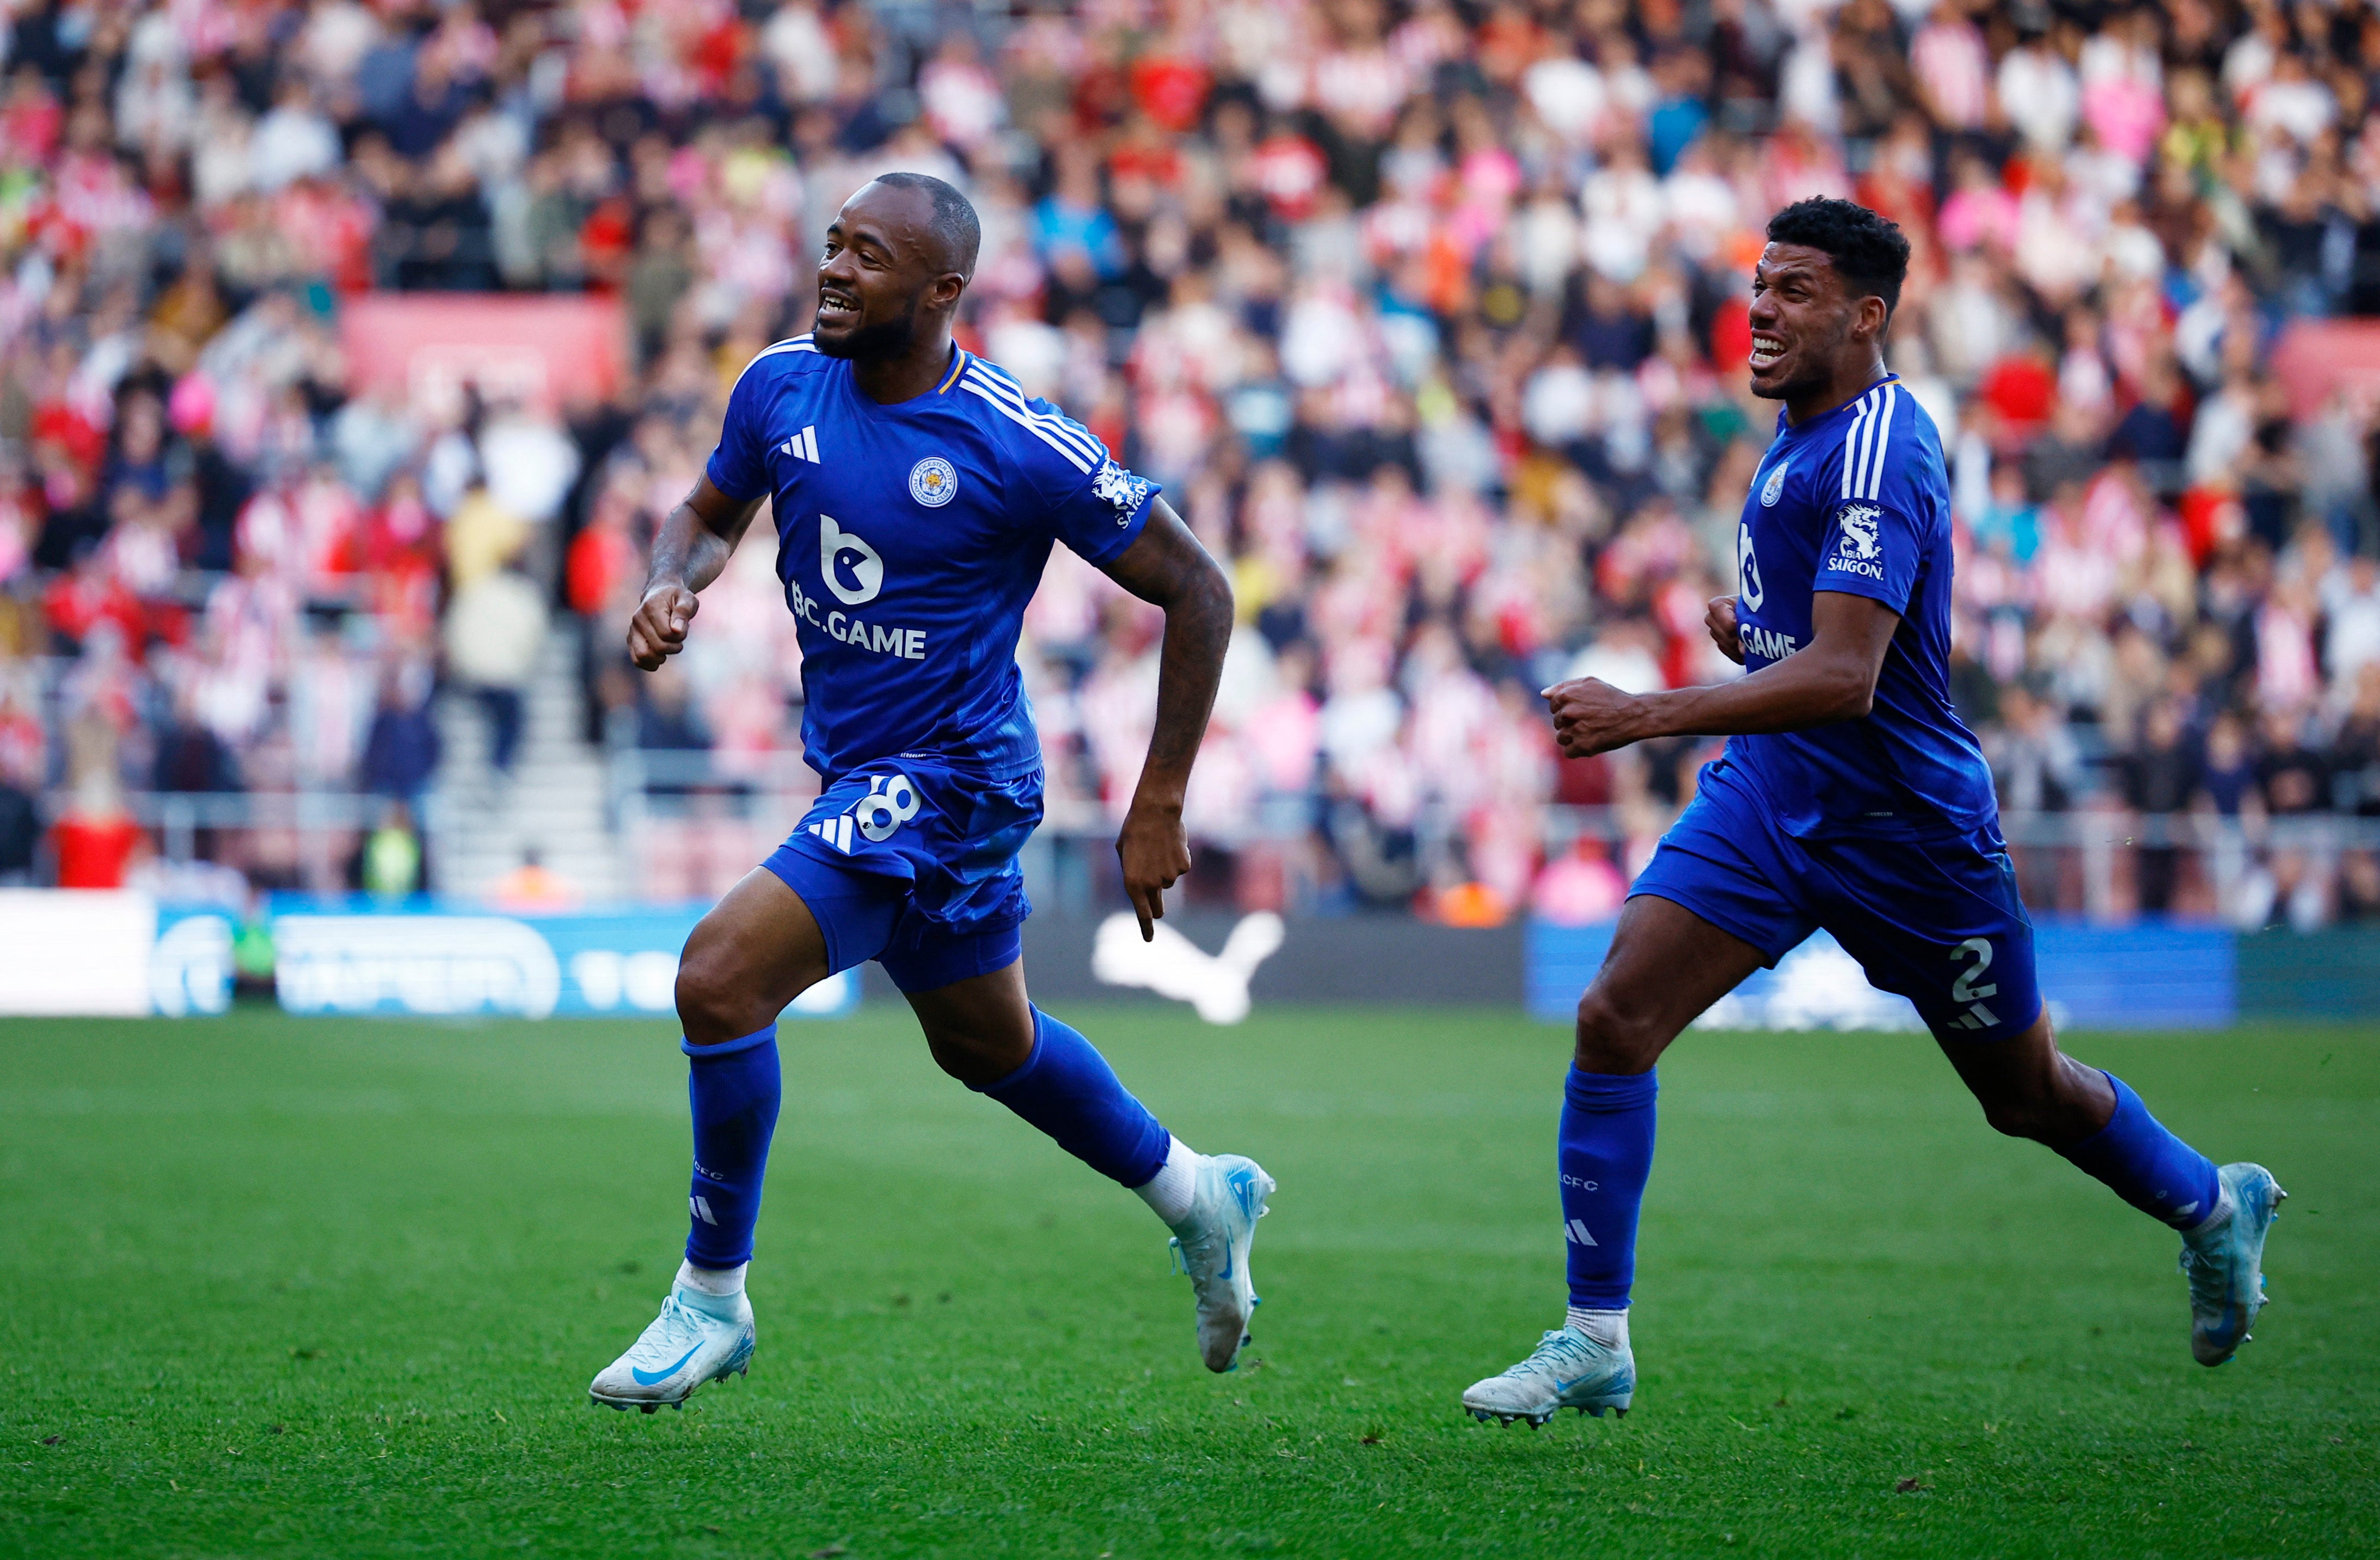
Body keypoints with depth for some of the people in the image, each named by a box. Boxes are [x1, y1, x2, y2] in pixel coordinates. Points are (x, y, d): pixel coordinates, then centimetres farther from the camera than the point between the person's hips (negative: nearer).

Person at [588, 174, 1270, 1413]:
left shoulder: (1022, 447, -22)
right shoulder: (783, 386, -5)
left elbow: (1196, 591, -12)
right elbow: (712, 510, 15)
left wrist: (1158, 808, -12)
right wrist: (670, 587, -9)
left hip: (946, 778, -8)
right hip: (855, 767, 8)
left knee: (719, 979, -20)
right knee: (988, 1043, 24)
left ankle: (711, 1298, -3)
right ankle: (1197, 1196, 48)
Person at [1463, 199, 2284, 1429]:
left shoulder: (1877, 454, -23)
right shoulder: (1801, 433, 6)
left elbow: (1844, 676, -33)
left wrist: (1650, 717, -39)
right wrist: (1749, 631, 3)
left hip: (1904, 823, -7)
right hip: (1767, 798, 8)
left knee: (2027, 1095, 11)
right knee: (1613, 1022, -11)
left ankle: (2215, 1210, 41)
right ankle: (1594, 1344, -5)